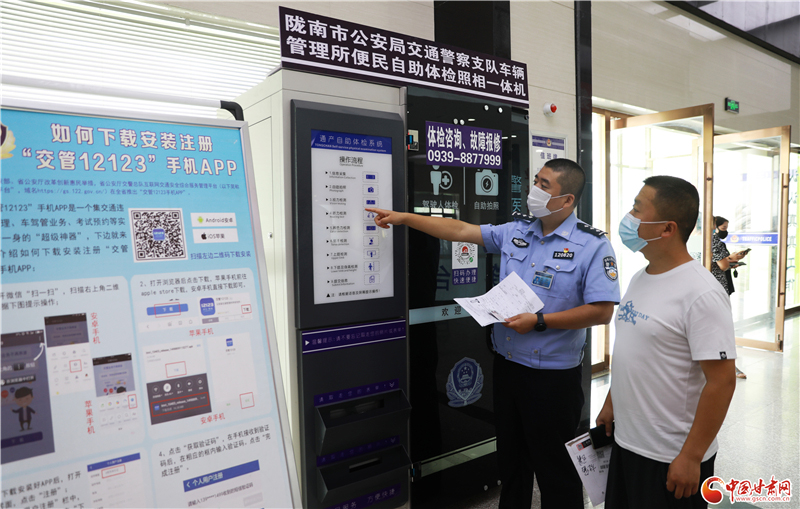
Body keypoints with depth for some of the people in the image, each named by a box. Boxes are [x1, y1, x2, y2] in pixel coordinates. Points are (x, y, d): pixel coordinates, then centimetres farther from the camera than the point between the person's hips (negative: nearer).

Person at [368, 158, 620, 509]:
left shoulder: (593, 245, -12)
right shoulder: (514, 231, 4)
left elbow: (602, 311, -17)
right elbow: (460, 230, 5)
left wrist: (539, 321, -21)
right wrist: (403, 217, 2)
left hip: (553, 375, -5)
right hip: (506, 365, 6)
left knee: (555, 468, 10)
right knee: (510, 458, 22)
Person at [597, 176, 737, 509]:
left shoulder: (702, 294, -21)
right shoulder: (639, 279, 5)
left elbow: (721, 382, -21)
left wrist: (691, 457, -18)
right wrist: (611, 403, 15)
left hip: (672, 459, -7)